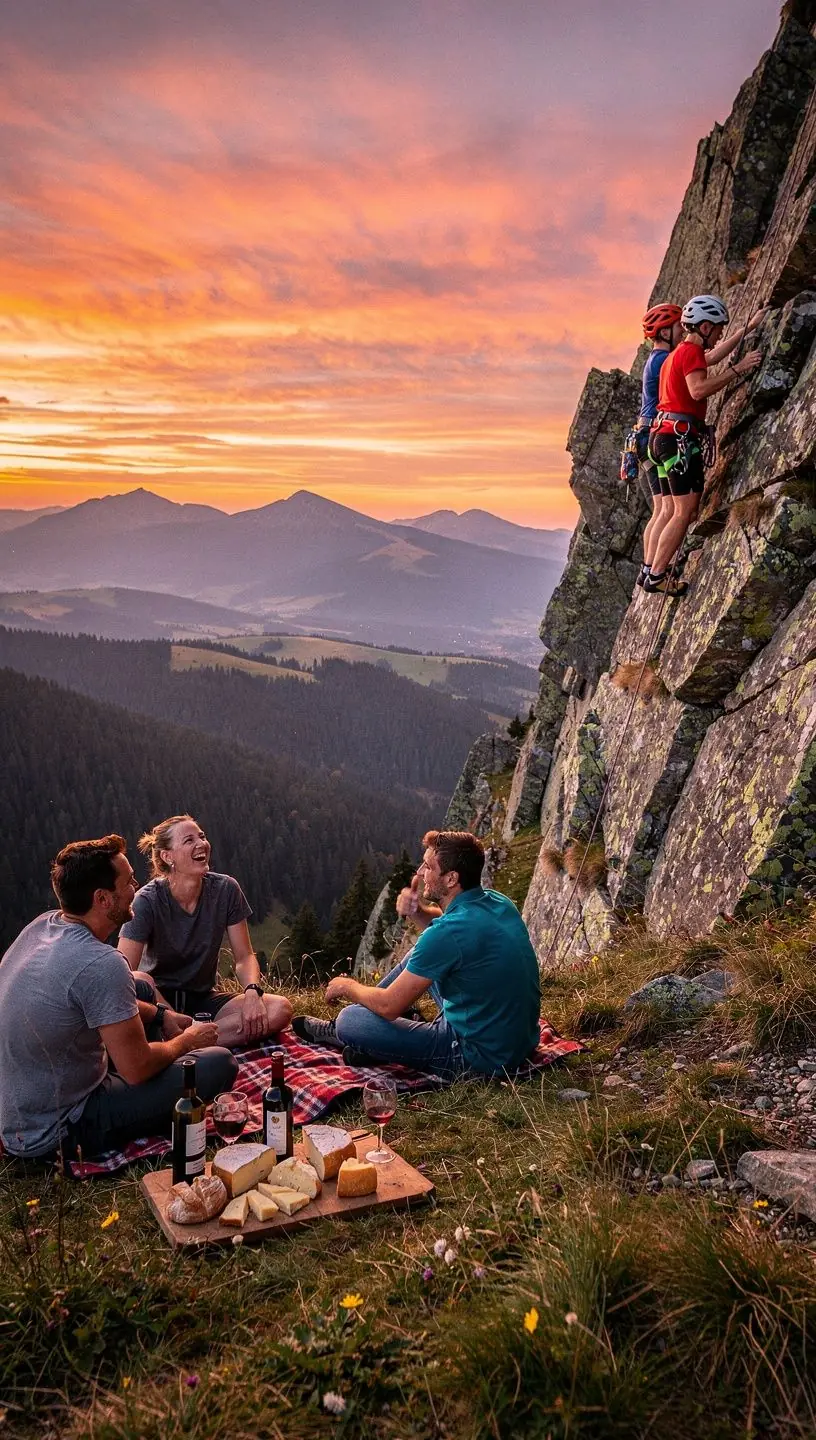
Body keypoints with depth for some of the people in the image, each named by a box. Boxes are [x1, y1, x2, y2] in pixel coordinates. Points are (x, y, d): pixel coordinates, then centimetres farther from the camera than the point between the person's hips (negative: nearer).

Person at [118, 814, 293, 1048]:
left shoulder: (226, 890, -6)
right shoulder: (148, 900, -15)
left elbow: (244, 957, -1)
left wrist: (252, 993, -22)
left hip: (204, 999, 4)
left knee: (281, 1009, -22)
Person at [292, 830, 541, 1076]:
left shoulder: (448, 933, -27)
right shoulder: (498, 902, -1)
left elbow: (388, 1006, -18)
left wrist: (348, 987, 2)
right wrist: (417, 912, 0)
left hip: (479, 1056, -9)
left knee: (349, 1020, -9)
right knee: (421, 955, 24)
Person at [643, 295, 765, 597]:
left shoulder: (679, 353, 25)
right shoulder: (690, 351, -7)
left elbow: (714, 355, 40)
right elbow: (698, 389, -23)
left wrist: (748, 328, 45)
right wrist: (738, 369, -18)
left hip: (665, 436, 11)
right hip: (680, 436, -11)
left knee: (672, 511, 10)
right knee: (685, 512, -14)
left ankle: (652, 571, 8)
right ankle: (657, 576, -17)